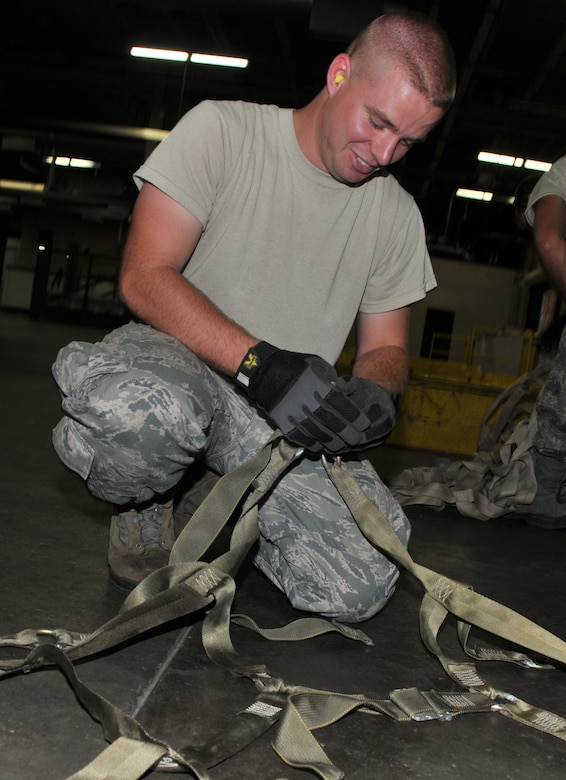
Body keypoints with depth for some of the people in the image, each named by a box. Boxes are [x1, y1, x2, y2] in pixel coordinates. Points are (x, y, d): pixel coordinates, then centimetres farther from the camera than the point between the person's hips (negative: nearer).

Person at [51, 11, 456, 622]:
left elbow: (385, 348, 12)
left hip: (294, 418, 4)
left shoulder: (397, 215, 7)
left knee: (359, 587, -21)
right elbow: (143, 278, -15)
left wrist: (376, 391, -14)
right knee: (150, 407, -43)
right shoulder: (223, 130, -6)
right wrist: (261, 362, -29)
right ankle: (142, 509, -3)